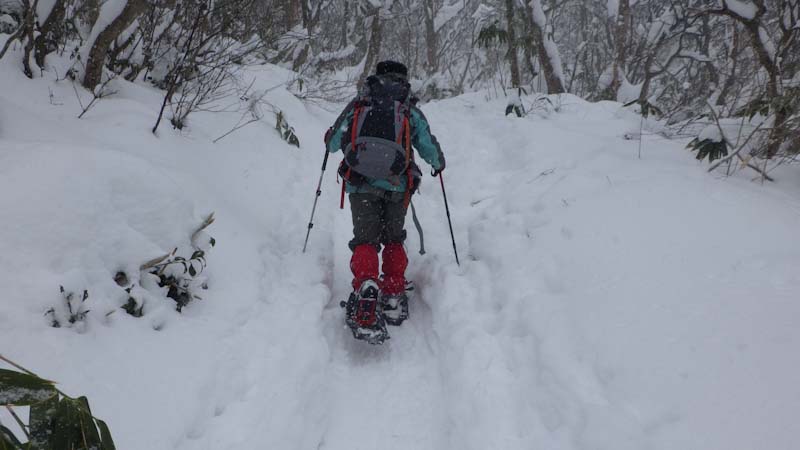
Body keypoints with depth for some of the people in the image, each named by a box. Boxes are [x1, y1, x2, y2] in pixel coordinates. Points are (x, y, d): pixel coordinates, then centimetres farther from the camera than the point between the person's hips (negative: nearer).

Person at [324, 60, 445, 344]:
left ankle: (366, 295, -25)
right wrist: (439, 164, 32)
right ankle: (394, 297, 14)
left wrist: (329, 139, 40)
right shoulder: (411, 112, 12)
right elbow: (430, 149, 9)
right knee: (394, 240, 20)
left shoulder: (357, 105, 12)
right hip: (397, 185, 1)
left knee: (365, 240, -1)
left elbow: (332, 144, 15)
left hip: (360, 183, 0)